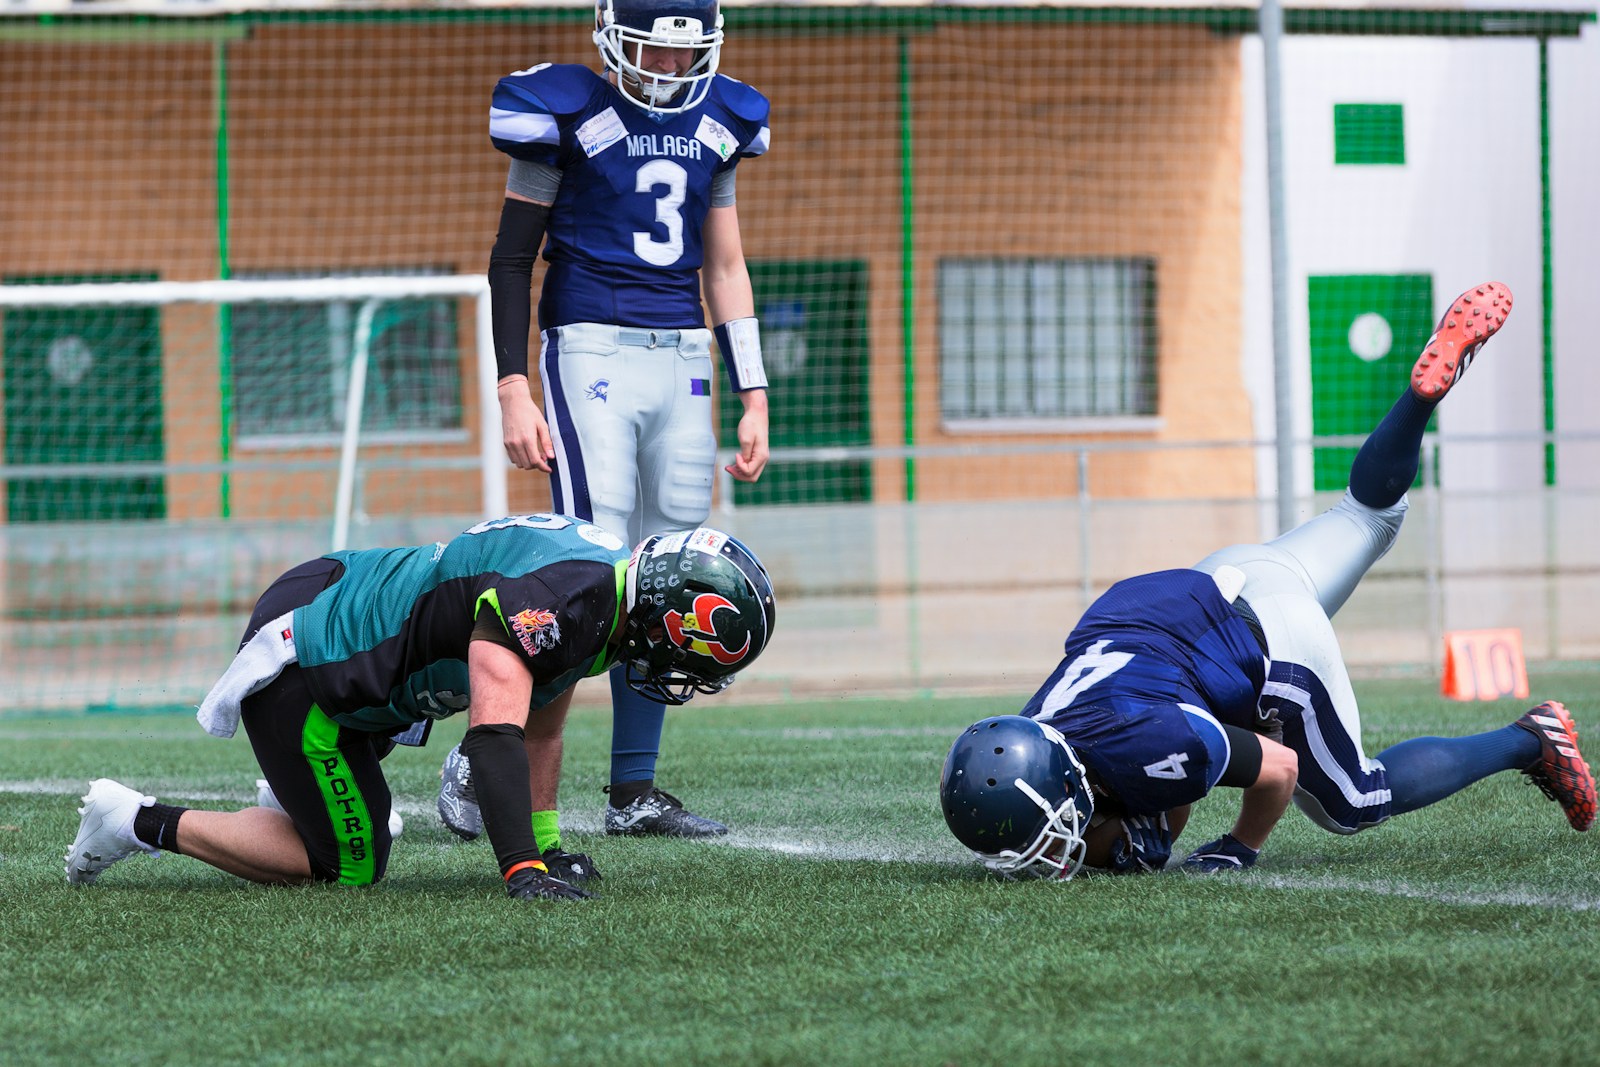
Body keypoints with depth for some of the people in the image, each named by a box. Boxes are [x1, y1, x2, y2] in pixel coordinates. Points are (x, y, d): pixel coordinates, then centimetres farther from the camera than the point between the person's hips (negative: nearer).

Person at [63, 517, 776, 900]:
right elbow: (496, 732, -39)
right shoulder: (553, 602, -31)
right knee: (346, 865, 1)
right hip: (297, 675, -10)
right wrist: (524, 871, -45)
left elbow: (540, 732, 11)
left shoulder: (604, 579, 0)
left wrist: (547, 851, 11)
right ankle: (141, 823, 4)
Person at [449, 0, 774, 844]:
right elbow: (512, 259, -2)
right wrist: (514, 393, -9)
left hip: (683, 362, 6)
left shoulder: (717, 122, 12)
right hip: (592, 353, -6)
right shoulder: (566, 111, -4)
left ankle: (633, 791, 10)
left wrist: (753, 398, 13)